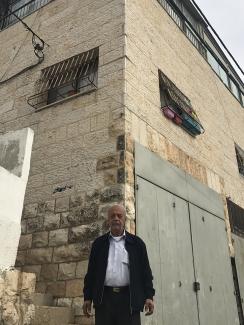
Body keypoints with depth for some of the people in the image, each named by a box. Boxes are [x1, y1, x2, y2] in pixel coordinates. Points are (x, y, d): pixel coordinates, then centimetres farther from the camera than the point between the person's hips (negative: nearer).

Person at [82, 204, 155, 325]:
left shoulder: (137, 243, 9)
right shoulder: (99, 243, 13)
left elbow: (145, 271, 6)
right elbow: (91, 271, 12)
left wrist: (149, 296, -3)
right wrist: (87, 297, 6)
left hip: (129, 298, -1)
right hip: (104, 297, 1)